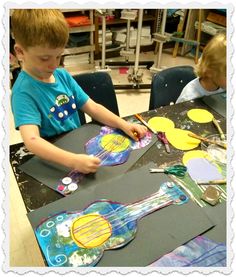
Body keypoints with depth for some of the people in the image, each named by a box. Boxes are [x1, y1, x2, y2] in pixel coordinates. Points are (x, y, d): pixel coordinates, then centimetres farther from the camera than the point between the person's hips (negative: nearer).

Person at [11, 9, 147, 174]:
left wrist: (123, 125, -9)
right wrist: (73, 160, -44)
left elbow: (92, 108, 4)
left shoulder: (63, 75, 1)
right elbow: (32, 141, -31)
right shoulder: (23, 92, -18)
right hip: (52, 161, -6)